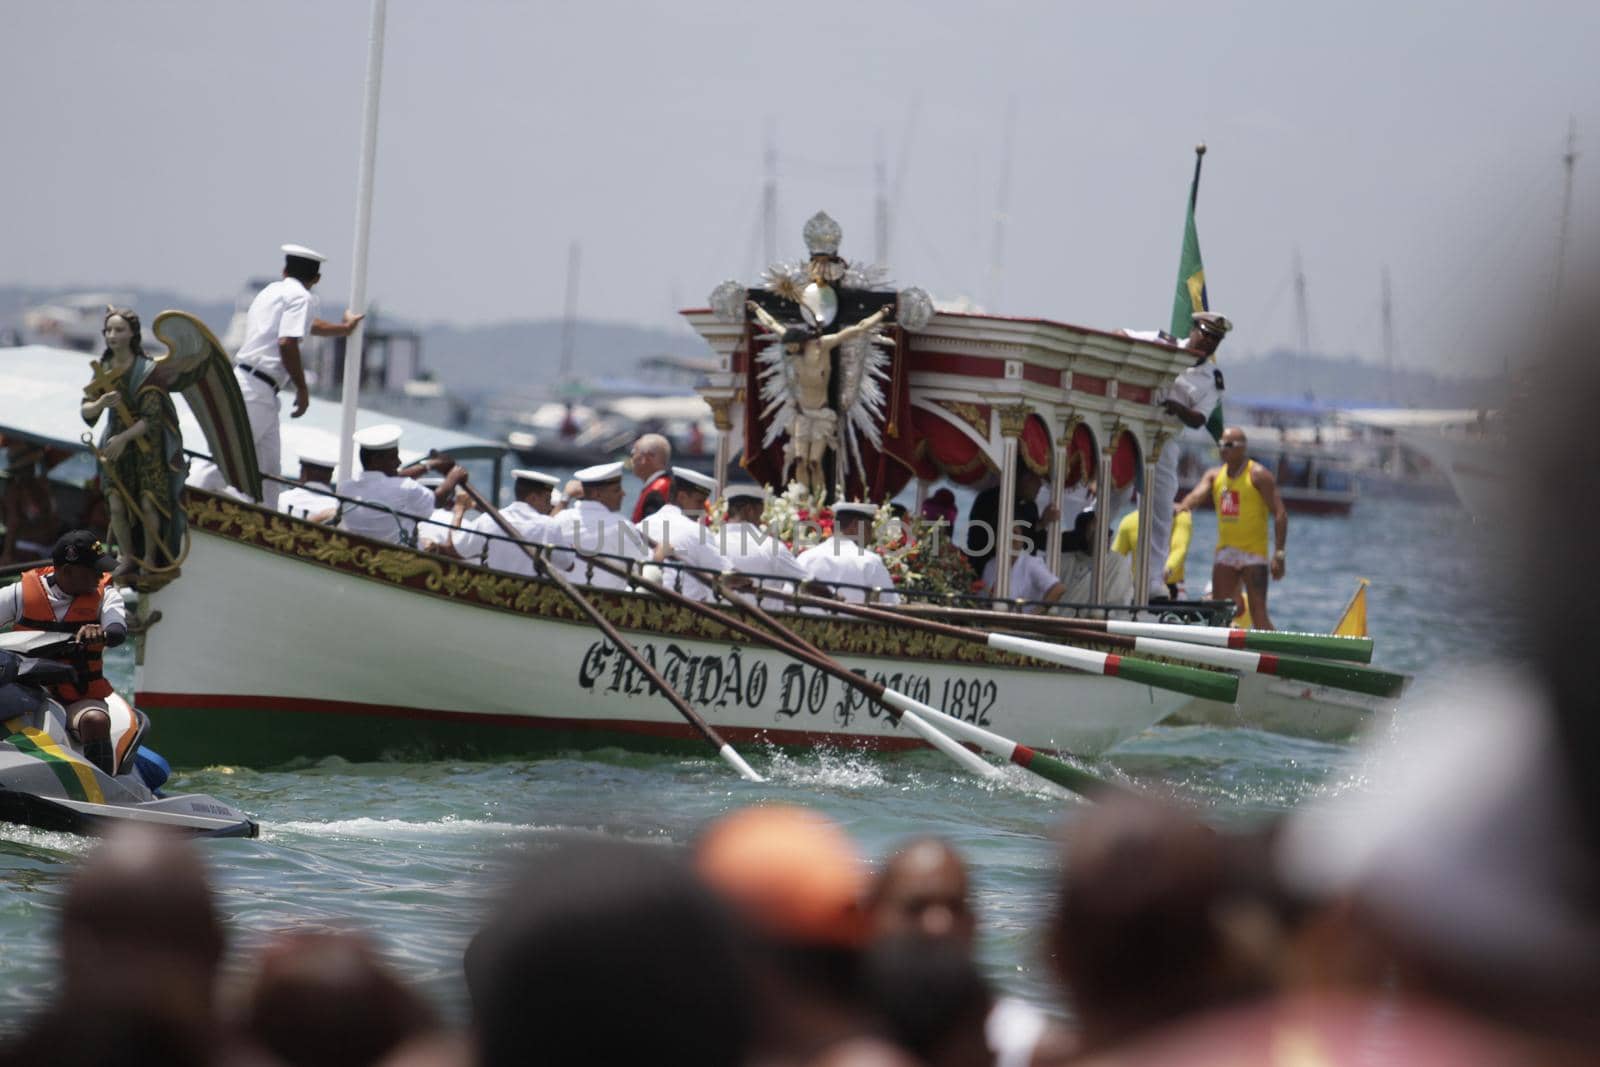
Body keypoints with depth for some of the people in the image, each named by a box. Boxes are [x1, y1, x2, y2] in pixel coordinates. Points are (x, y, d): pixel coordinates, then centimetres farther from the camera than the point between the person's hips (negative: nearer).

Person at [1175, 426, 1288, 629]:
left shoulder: (1258, 475, -6)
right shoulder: (1215, 475, 11)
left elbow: (1280, 514, -10)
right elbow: (1198, 493, -8)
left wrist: (1279, 553, -17)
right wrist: (1183, 505, -33)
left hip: (1254, 552, -6)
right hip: (1225, 552, 6)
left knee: (1257, 611, -13)